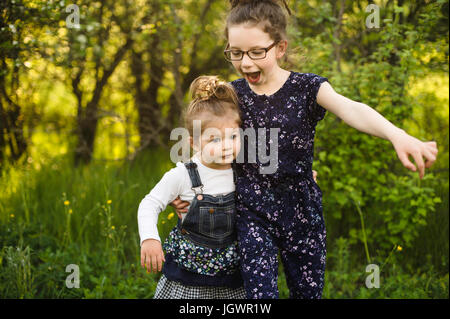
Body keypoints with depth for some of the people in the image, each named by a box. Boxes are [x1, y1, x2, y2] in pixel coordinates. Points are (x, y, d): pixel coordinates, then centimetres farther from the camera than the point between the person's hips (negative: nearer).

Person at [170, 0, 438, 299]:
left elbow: (350, 109, -26)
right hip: (252, 214, 0)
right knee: (260, 293, -10)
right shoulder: (232, 94, 1)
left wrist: (397, 135, -45)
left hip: (302, 212, 0)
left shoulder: (306, 88, -7)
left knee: (308, 291, 10)